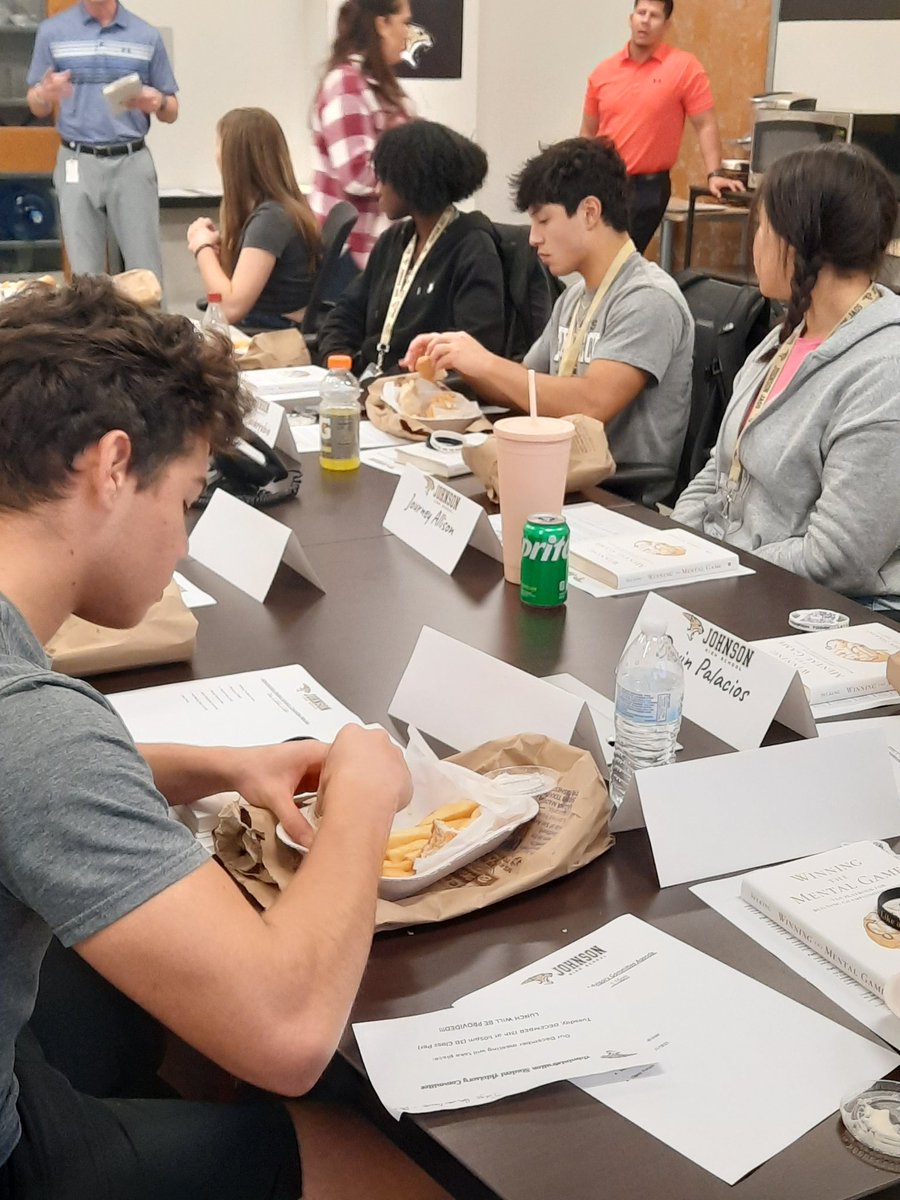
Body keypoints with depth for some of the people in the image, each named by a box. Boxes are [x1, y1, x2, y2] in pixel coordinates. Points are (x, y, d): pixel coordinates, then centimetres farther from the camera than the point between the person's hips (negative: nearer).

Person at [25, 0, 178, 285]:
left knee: (145, 271, -2)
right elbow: (37, 107, 8)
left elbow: (171, 113, 9)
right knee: (85, 274, 2)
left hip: (132, 163, 0)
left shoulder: (147, 36, 5)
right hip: (78, 164, 0)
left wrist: (157, 103, -14)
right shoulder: (52, 31, 4)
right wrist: (45, 94, -15)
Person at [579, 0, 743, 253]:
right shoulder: (602, 72, 7)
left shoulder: (684, 67, -4)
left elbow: (706, 125, -4)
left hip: (648, 187, -4)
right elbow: (588, 133, 13)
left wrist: (714, 175, -14)